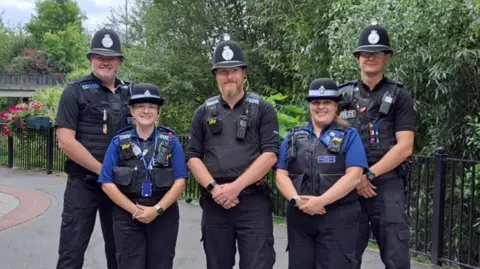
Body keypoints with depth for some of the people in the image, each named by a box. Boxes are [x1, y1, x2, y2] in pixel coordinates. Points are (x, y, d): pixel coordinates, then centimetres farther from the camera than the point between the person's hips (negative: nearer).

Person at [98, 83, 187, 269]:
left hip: (163, 216, 1)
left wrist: (157, 209, -13)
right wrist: (135, 210, -10)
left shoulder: (171, 142, 2)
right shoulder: (119, 142, 1)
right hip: (127, 216, 0)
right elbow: (107, 184, -3)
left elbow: (179, 182, -3)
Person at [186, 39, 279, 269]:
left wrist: (235, 187, -13)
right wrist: (213, 188, -9)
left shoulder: (262, 109, 3)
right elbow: (193, 157, 7)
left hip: (253, 201, -3)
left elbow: (270, 155, -6)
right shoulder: (204, 112, 11)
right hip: (214, 202, 3)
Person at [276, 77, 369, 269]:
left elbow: (353, 176, -8)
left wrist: (321, 201, -17)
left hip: (337, 217, -3)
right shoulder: (293, 137, 14)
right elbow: (281, 175, 7)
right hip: (299, 217, 3)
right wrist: (296, 200, -12)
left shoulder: (349, 136, 5)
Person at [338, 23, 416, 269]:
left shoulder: (399, 95, 4)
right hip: (348, 186, 2)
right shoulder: (343, 95, 10)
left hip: (386, 185, -2)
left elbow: (404, 147, -4)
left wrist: (369, 175, -11)